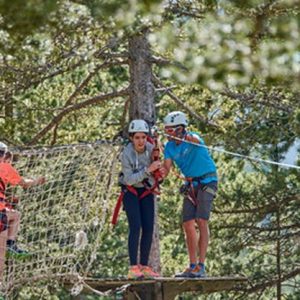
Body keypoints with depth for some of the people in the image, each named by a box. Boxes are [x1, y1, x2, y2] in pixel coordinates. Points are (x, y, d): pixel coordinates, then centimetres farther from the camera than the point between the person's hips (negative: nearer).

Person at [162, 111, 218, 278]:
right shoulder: (170, 147, 1)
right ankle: (193, 266, 6)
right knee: (188, 224, 0)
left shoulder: (193, 137, -17)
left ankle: (201, 267, -18)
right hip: (190, 184, 7)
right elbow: (166, 170, -4)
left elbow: (195, 140, -43)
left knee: (201, 221, -16)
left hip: (206, 181, -7)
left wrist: (185, 137, -64)